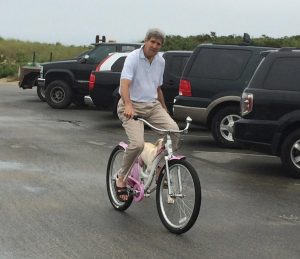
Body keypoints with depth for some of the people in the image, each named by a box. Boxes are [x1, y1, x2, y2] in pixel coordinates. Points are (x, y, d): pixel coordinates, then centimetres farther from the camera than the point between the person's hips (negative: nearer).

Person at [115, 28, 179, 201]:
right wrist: (128, 105, -41)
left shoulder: (160, 61, 11)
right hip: (133, 106, -6)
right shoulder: (133, 58, -10)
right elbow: (124, 83, -25)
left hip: (152, 105, 6)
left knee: (174, 130, -19)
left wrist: (164, 107, 27)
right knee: (137, 144, -26)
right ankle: (122, 178, -4)